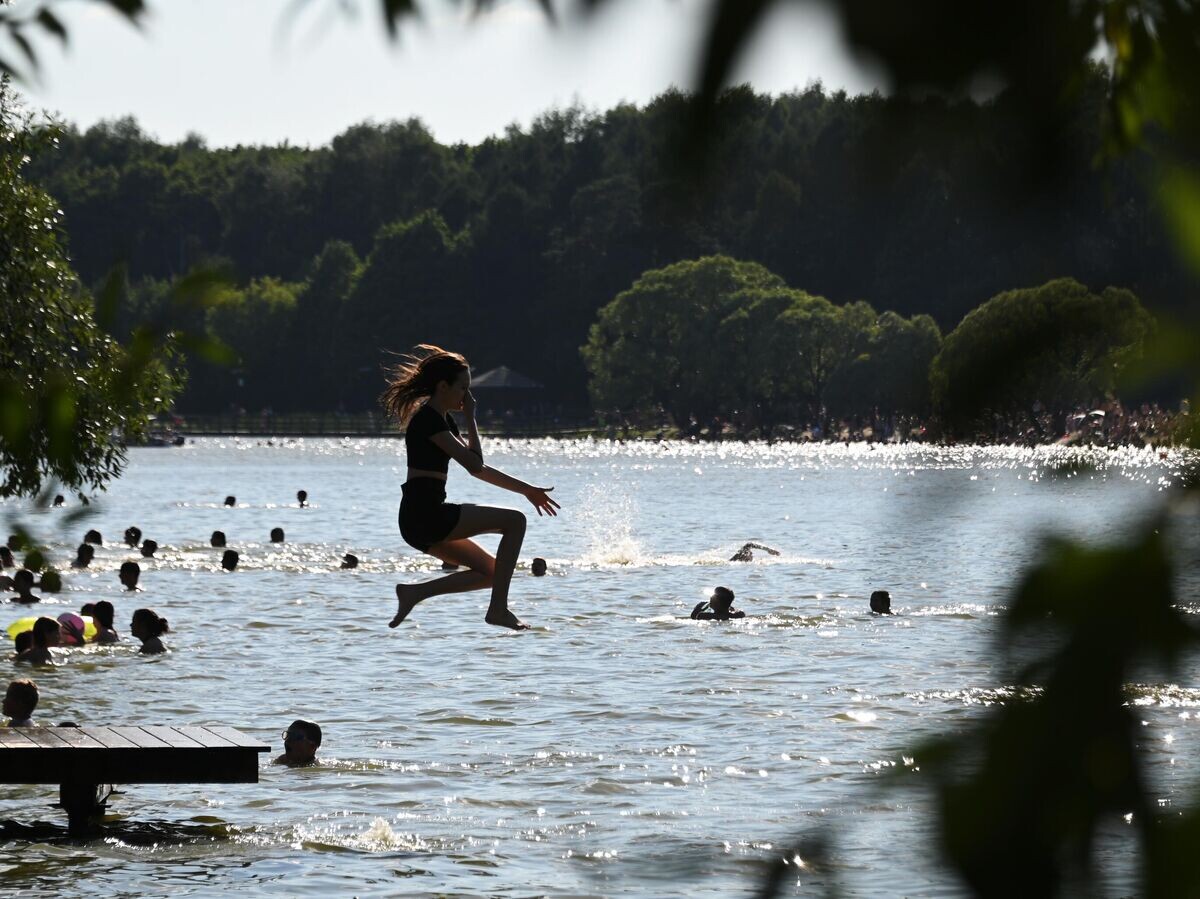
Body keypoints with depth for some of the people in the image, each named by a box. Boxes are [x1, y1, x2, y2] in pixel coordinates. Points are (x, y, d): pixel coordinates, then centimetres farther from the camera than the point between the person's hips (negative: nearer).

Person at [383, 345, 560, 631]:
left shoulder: (441, 420, 19)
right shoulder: (428, 419, -12)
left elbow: (478, 468, 24)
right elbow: (475, 464, -15)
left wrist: (526, 490, 22)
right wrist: (471, 417, -5)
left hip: (424, 521, 10)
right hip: (425, 514, -10)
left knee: (491, 572, 12)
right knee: (514, 520, -7)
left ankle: (416, 592, 3)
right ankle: (498, 609, -9)